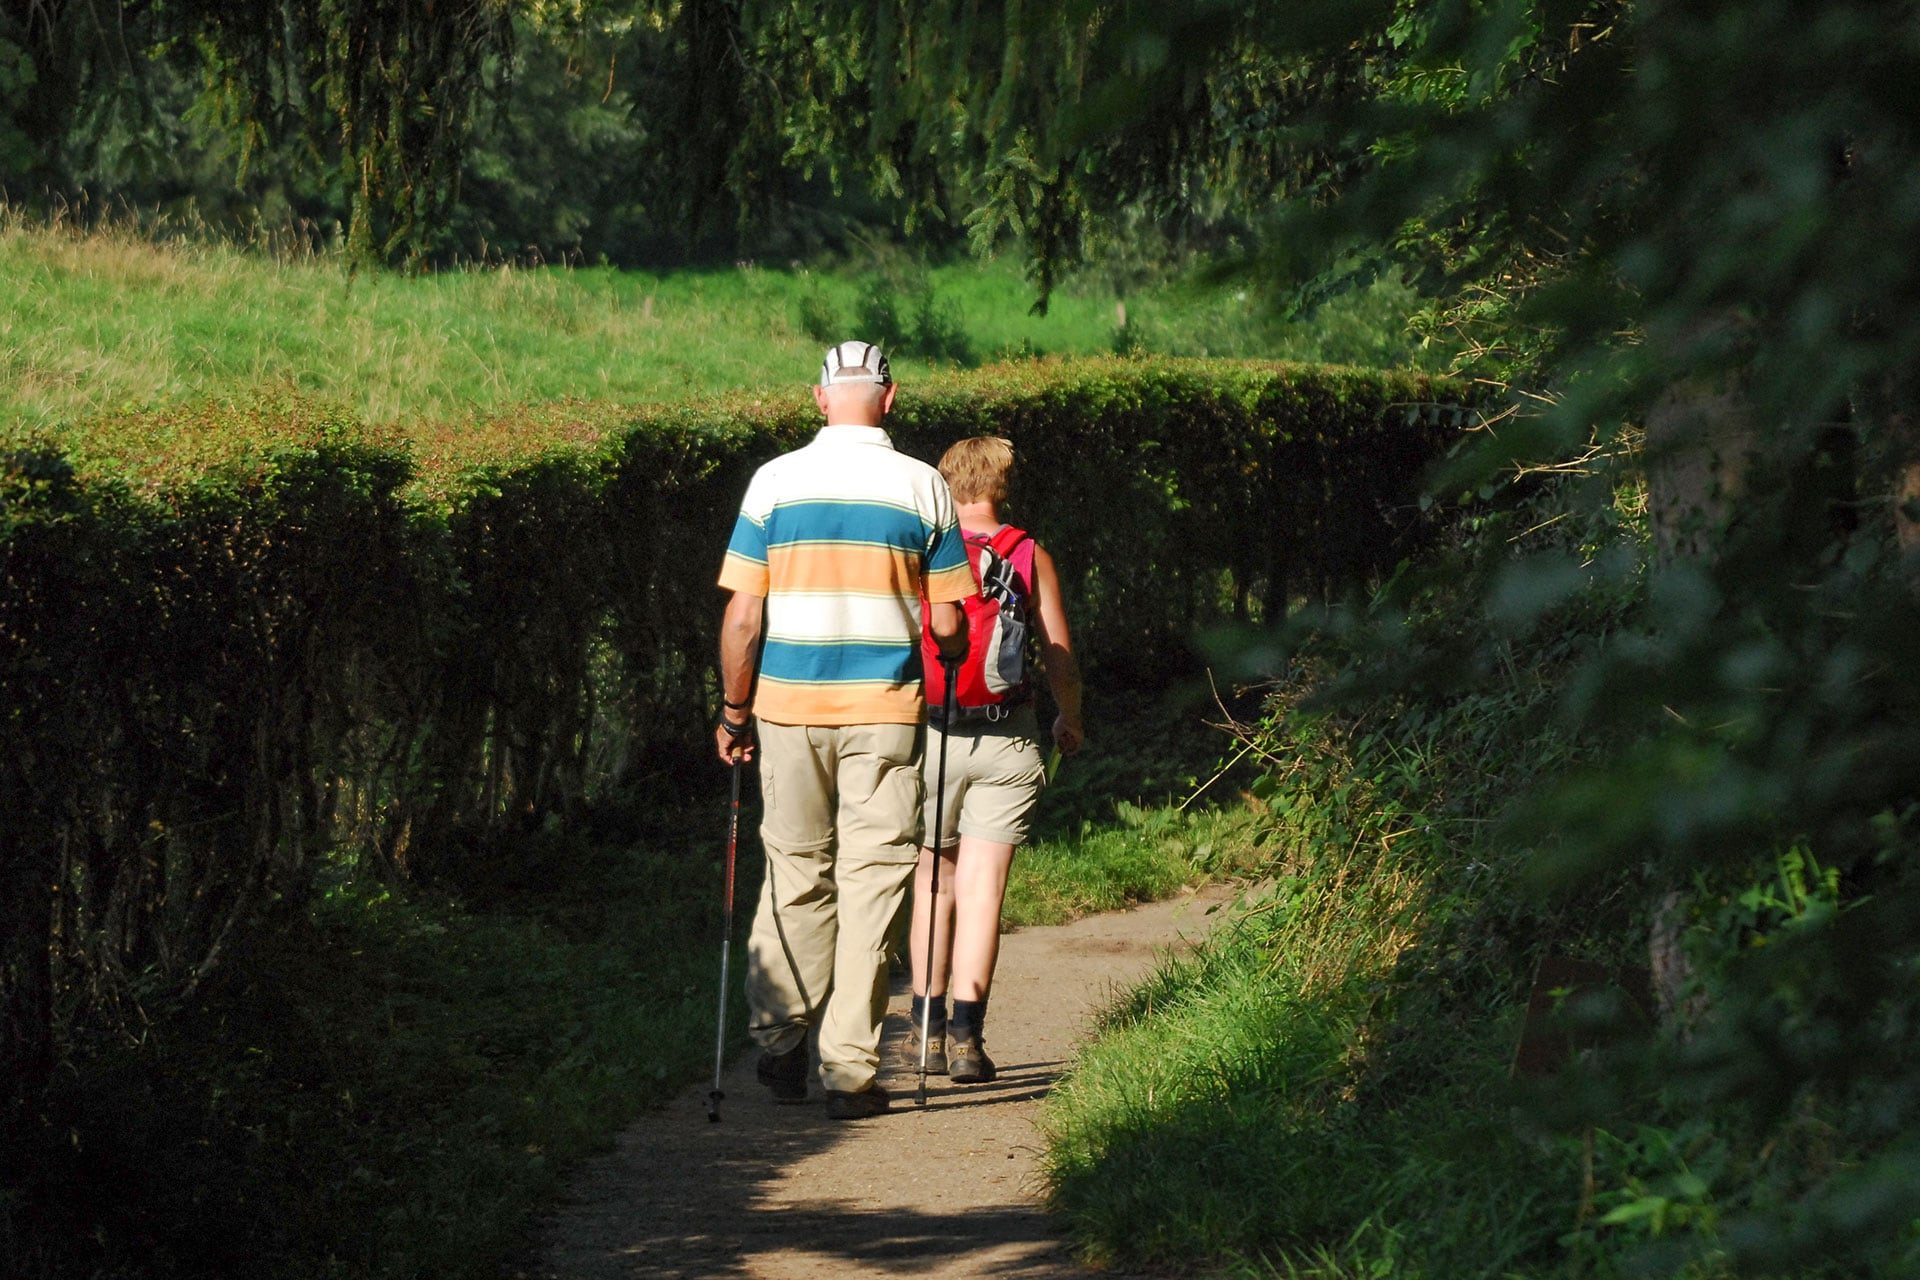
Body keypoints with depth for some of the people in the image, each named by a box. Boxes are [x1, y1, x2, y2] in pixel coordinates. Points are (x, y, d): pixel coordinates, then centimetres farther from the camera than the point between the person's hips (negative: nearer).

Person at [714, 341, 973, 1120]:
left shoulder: (774, 483, -2)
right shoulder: (922, 488, -2)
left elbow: (742, 615, -3)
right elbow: (947, 625, 0)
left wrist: (733, 708, 8)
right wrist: (949, 662, 22)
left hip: (789, 706, 1)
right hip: (885, 707, -1)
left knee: (795, 874, 14)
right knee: (870, 881, 2)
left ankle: (778, 1043, 14)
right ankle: (849, 1069, 0)